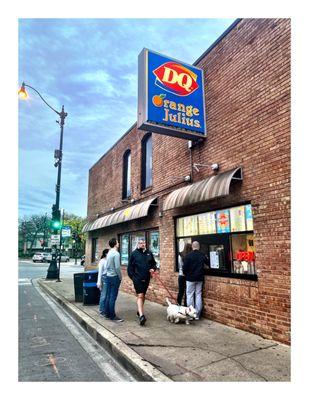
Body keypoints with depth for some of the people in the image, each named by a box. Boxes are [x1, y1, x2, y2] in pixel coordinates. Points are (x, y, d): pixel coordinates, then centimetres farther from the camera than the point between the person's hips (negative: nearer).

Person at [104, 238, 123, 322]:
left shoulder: (109, 253, 9)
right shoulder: (116, 253, -17)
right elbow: (117, 267, -19)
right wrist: (120, 277, -8)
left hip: (108, 276, 9)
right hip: (114, 277, -8)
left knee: (108, 296, 13)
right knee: (113, 297, -3)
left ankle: (107, 313, 21)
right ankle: (112, 316, 2)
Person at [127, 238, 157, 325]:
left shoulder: (149, 253, 7)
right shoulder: (134, 253, -3)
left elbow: (154, 263, 16)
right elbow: (130, 266, -1)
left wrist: (153, 269, -5)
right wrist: (132, 276, -7)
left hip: (146, 278, 5)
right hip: (137, 278, -5)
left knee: (143, 295, 16)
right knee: (140, 295, -12)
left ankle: (139, 311, 33)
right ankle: (141, 315, -16)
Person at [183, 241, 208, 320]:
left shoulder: (188, 255, -13)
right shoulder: (203, 255, -2)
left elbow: (184, 268, -12)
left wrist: (186, 274, 7)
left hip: (190, 278, -3)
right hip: (200, 278, 3)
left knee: (190, 295, 6)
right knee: (198, 295, 9)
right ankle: (197, 314, 13)